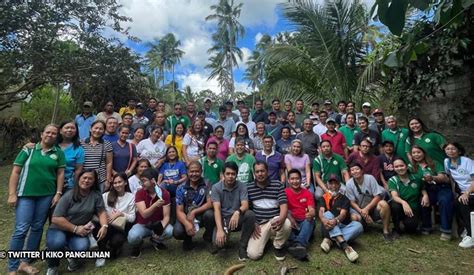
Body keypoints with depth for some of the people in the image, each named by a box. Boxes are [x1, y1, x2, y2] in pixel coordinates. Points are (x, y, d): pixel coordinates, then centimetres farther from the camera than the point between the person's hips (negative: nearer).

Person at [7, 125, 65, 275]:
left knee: (37, 228, 10)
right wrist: (12, 194, -6)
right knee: (21, 230, -3)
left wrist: (58, 193, -2)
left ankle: (26, 263, 24)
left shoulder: (59, 153, 5)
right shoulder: (28, 150, 0)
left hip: (46, 195, 2)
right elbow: (15, 172, 0)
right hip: (26, 194, -2)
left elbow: (60, 174, 4)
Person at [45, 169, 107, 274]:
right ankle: (52, 266, 0)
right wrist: (75, 229, -21)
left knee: (82, 247, -30)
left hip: (79, 232, 1)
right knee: (57, 242, -34)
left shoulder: (96, 195, -6)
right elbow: (56, 219, -16)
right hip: (59, 229, -1)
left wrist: (104, 226, -25)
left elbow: (101, 212, -6)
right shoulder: (69, 196, -14)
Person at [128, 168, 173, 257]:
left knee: (169, 231, -29)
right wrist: (155, 205, -44)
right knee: (132, 237, -32)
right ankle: (137, 245, 7)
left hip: (157, 223, 1)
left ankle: (155, 240, 7)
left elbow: (166, 216, -16)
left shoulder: (164, 193, -14)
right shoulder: (139, 193, -16)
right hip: (142, 224, -1)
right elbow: (144, 214, -26)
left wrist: (161, 227, -37)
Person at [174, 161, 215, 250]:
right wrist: (187, 223, -31)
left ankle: (208, 238, -2)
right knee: (177, 232, -28)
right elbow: (179, 211, -12)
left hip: (202, 214, 0)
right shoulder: (181, 188, -8)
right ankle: (188, 239, 12)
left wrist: (194, 212, -26)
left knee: (210, 214, -34)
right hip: (186, 217, 1)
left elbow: (210, 203, -17)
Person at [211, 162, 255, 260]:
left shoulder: (242, 186, -6)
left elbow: (245, 205, -18)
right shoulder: (216, 187, -9)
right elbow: (217, 209, -19)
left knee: (250, 214, -30)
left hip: (237, 219, 1)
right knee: (219, 242, -28)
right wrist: (220, 229, -33)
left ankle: (242, 246, -9)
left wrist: (237, 212, -42)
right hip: (223, 219, -1)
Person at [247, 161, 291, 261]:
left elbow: (284, 206, -9)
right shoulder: (249, 188, 3)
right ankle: (265, 239, 18)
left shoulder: (278, 185, 0)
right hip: (259, 224, 1)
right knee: (253, 254, -18)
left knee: (286, 224, -36)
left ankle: (278, 246, -1)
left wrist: (281, 219, -30)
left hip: (274, 221, 0)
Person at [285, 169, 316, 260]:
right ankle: (298, 246, -53)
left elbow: (312, 210, -5)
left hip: (305, 222, 1)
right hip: (292, 222, -1)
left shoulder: (307, 193, 6)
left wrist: (310, 214, -31)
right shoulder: (285, 192, 3)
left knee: (309, 221, -31)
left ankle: (299, 244, -55)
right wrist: (290, 218, -29)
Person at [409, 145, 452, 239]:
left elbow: (443, 178, -4)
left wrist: (432, 178, -24)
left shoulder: (434, 163, 9)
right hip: (427, 190, 0)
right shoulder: (411, 167, 12)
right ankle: (426, 227, -10)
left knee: (445, 201, -32)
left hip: (442, 188, 0)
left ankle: (445, 230, -21)